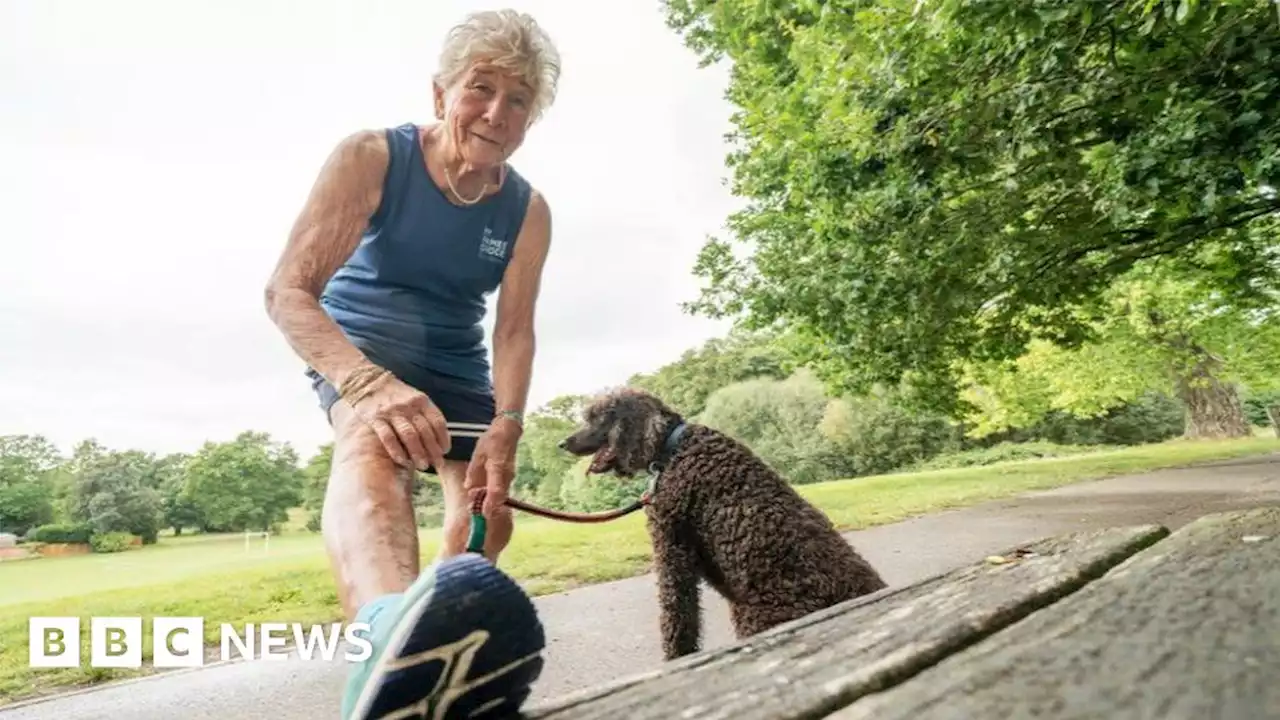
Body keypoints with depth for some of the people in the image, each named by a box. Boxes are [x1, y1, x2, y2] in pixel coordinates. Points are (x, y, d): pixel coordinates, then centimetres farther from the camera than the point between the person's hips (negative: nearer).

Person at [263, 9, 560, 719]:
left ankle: (431, 656, 16)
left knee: (488, 515, -3)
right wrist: (368, 384, -45)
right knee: (372, 445, -39)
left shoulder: (528, 210, -7)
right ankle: (388, 628, -68)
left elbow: (514, 330, -14)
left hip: (455, 368, 6)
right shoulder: (370, 157, -17)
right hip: (360, 351, -5)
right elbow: (288, 289, -26)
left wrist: (505, 429, -33)